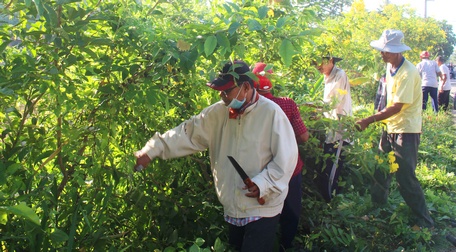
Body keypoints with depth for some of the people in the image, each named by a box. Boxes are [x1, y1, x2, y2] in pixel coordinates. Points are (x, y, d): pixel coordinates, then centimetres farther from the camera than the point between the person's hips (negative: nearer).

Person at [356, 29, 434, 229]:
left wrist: (370, 120, -23)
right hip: (390, 127, 9)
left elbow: (397, 107, -23)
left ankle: (425, 222, 10)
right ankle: (377, 209, 30)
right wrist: (379, 118, 8)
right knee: (380, 171, 14)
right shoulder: (391, 67, 6)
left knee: (405, 178, -4)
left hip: (406, 130, -8)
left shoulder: (408, 72, -22)